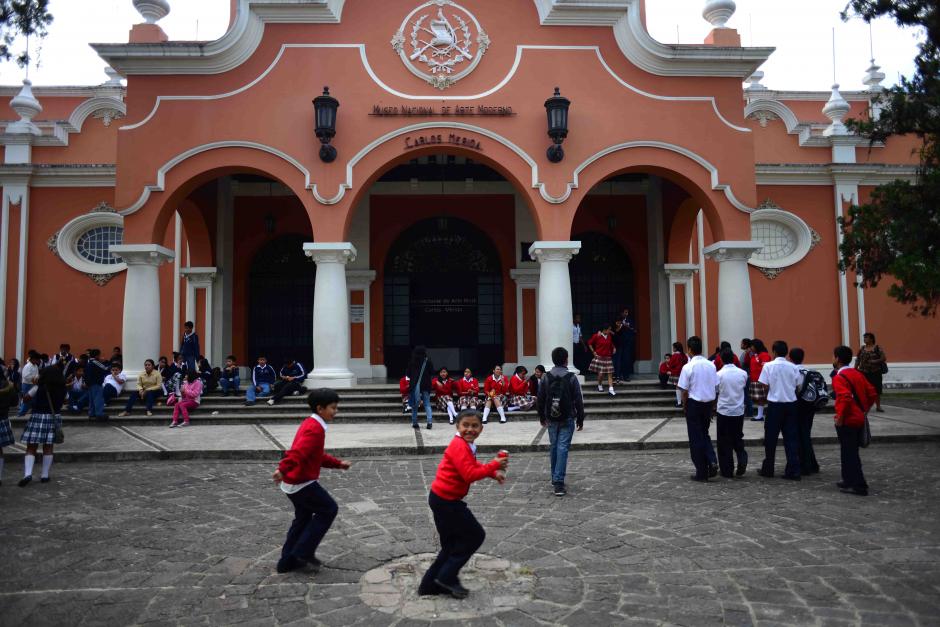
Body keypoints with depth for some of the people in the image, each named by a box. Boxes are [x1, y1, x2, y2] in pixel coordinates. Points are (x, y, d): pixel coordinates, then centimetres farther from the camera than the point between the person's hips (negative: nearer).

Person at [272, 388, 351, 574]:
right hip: (303, 482, -10)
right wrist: (283, 469, -47)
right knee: (329, 510, 1)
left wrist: (338, 463, 24)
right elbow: (298, 451, -35)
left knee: (303, 518, 20)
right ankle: (303, 553, 4)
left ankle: (288, 561, 25)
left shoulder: (310, 424, 14)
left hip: (294, 482, 10)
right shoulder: (315, 429, -19)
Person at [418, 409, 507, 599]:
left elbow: (473, 465, 23)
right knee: (476, 536, 1)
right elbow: (470, 475, -28)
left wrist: (493, 473, 9)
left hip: (442, 499, 10)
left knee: (452, 544, 19)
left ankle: (430, 584, 26)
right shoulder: (459, 446, -21)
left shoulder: (465, 445, 10)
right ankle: (447, 577, 8)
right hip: (446, 500, -10)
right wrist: (494, 466, -25)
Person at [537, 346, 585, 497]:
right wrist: (580, 419, 3)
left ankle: (555, 479, 27)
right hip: (567, 419, -3)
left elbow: (540, 399, 4)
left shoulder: (546, 378, -1)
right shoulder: (571, 378, -9)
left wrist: (541, 417, 17)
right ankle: (558, 483, -10)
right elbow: (579, 401, -7)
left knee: (553, 447, 16)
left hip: (551, 419, 3)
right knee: (563, 448, -4)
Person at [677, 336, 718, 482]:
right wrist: (710, 405, 14)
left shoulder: (688, 367, -14)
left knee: (696, 438, 6)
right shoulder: (711, 365, 0)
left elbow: (684, 391, -12)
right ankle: (711, 465, 12)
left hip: (694, 404, -5)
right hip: (708, 403, 5)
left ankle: (701, 472, 9)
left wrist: (685, 405, 3)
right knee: (705, 434, 22)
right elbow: (716, 387, 4)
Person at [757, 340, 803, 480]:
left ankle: (768, 469, 15)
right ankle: (793, 471, 3)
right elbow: (798, 387, 2)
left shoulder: (768, 366, -7)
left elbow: (765, 387, -8)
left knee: (771, 438, 7)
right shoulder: (793, 367, 1)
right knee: (791, 438, 6)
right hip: (791, 404, 3)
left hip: (775, 404, -2)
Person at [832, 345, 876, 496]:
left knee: (850, 454, -2)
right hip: (859, 419, 9)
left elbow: (845, 398, -29)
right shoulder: (857, 374, 11)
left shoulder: (839, 377, -16)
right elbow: (872, 393, 12)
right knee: (850, 451, 19)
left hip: (847, 421, -9)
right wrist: (866, 410, 17)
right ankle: (849, 481, 27)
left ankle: (859, 486, 0)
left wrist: (840, 417, -20)